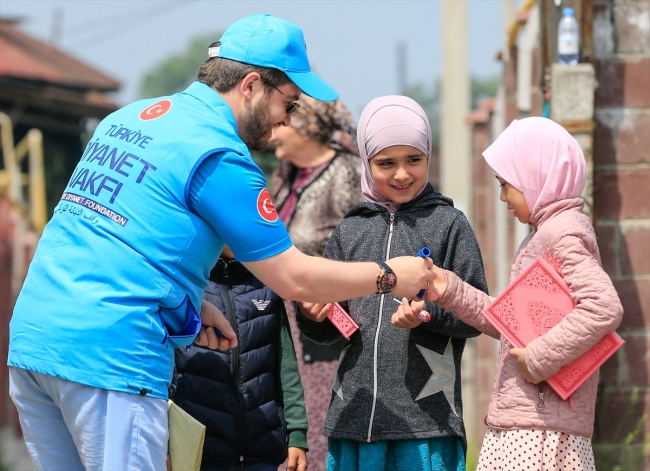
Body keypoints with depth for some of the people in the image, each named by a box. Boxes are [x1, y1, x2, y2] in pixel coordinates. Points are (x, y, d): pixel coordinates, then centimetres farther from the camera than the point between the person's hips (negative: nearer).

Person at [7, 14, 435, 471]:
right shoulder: (220, 156, -8)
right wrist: (390, 276, 8)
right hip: (109, 354, -8)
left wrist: (194, 305, 23)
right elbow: (294, 278, -4)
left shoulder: (126, 118, 17)